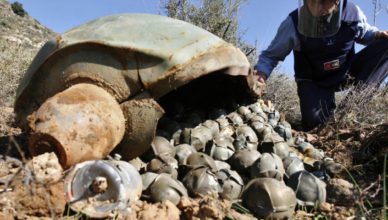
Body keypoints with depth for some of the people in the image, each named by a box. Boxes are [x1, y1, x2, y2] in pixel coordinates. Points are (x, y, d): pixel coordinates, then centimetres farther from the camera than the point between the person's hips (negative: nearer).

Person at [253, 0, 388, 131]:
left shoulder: (352, 12, -14)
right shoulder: (294, 23, -23)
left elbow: (364, 32, 11)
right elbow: (271, 55, -12)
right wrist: (262, 73, -33)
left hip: (346, 72, 3)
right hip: (314, 81, -3)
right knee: (313, 121, -28)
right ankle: (327, 104, 9)